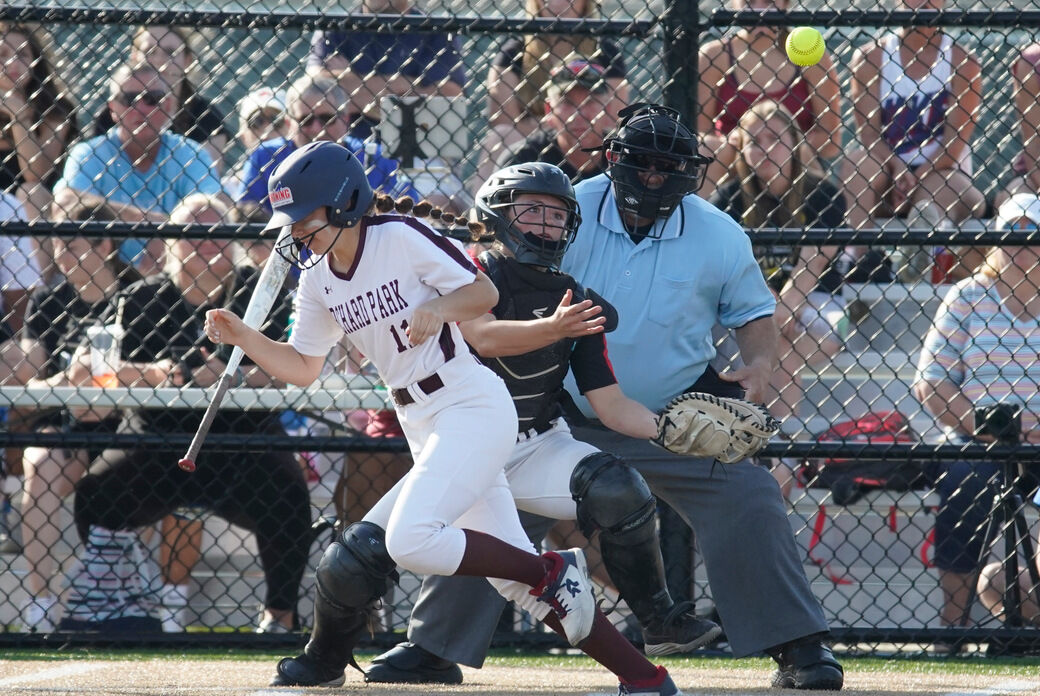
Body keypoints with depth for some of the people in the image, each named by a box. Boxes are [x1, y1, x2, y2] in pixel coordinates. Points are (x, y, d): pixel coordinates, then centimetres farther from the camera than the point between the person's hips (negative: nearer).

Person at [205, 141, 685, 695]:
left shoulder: (401, 238, -11)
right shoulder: (318, 280, 9)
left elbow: (485, 293, -6)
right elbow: (302, 367, 16)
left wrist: (440, 307, -24)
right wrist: (242, 337, 2)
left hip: (473, 408, -8)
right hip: (424, 429, 8)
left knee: (411, 540, -27)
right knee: (518, 580, 1)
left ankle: (553, 572, -10)